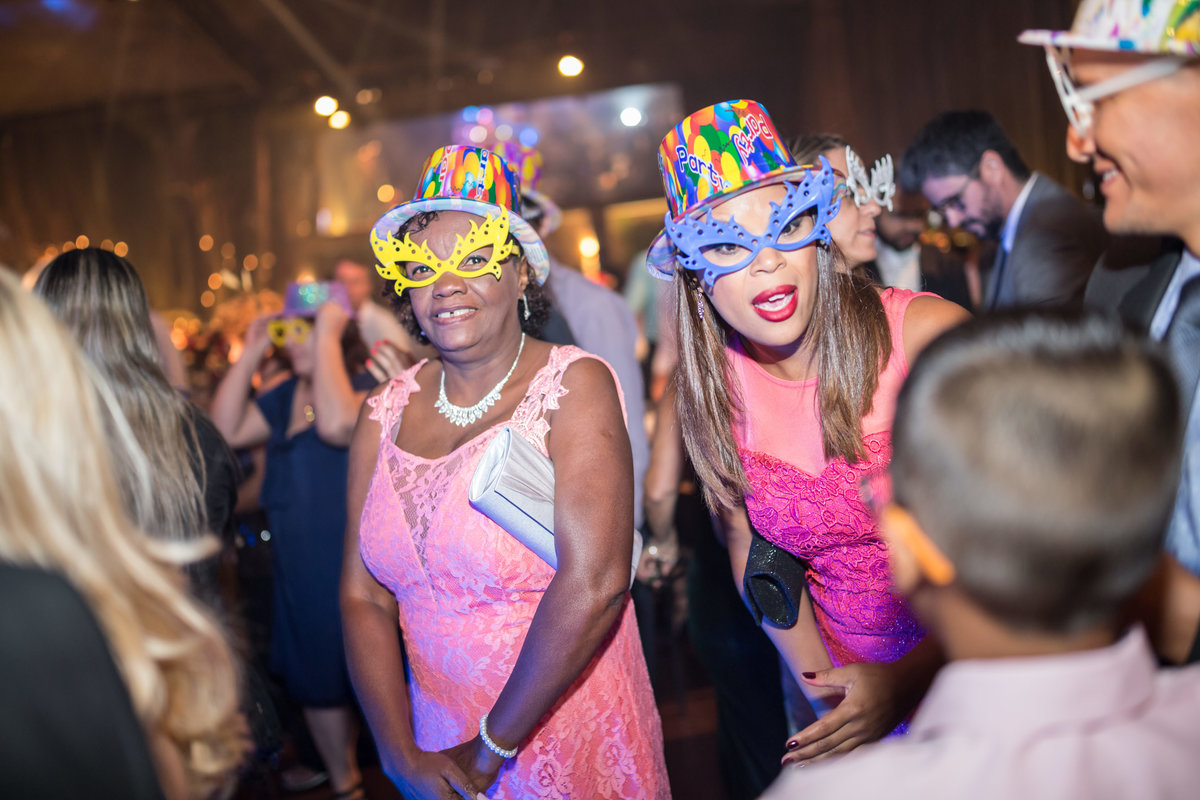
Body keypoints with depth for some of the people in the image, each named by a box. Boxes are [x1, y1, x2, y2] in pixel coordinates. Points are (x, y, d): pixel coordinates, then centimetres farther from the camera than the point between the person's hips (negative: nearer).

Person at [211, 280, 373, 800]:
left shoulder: (368, 386, -14)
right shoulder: (286, 396, 9)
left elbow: (337, 424, -34)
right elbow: (224, 431, 3)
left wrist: (328, 339, -25)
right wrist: (250, 354, -1)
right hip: (299, 575, 8)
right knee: (315, 685, 21)